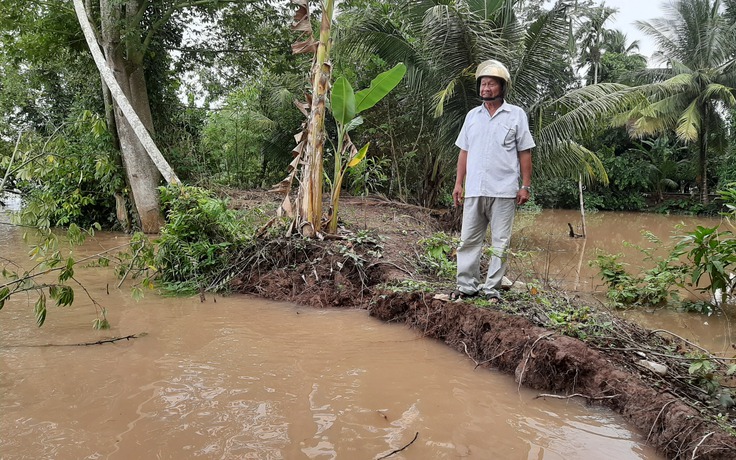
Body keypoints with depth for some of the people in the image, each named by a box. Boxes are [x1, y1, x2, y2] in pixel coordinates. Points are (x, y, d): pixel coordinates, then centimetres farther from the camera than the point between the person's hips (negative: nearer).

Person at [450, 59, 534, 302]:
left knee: (500, 243, 2)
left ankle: (492, 288, 9)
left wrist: (525, 186, -4)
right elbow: (464, 152, 13)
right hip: (474, 189, 4)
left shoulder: (516, 115, 3)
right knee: (468, 240, 5)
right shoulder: (472, 115, 13)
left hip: (504, 191, -3)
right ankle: (467, 285, 14)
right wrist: (458, 184, 7)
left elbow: (524, 153, 2)